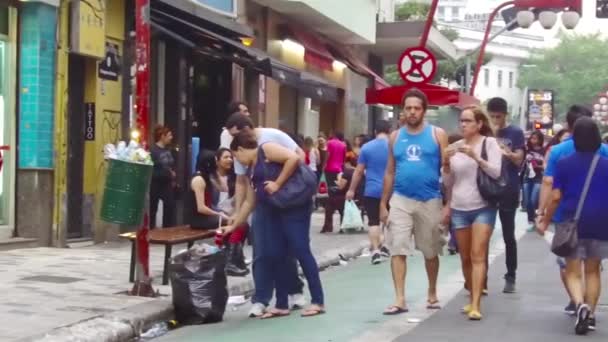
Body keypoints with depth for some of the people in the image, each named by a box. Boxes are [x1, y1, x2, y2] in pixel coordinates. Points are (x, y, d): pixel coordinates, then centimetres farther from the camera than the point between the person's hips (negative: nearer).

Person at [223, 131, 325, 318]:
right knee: (277, 256, 5)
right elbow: (250, 202, 24)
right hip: (275, 211, 9)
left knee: (301, 251, -9)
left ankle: (318, 301, -5)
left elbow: (294, 158, -20)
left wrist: (277, 184, -18)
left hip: (295, 206, -9)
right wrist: (233, 226, 25)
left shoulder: (266, 149, -5)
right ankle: (282, 305, 11)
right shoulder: (252, 169, 20)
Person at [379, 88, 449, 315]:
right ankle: (400, 300, -6)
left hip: (430, 201, -1)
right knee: (397, 250, -7)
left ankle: (432, 293, 30)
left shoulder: (437, 134, -1)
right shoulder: (395, 137, 7)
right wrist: (383, 204, 7)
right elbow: (390, 172, 11)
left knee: (430, 252, 11)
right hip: (400, 200, 1)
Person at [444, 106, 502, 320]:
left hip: (483, 208, -4)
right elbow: (448, 183, 12)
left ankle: (476, 305, -17)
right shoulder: (455, 147, 9)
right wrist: (446, 163, -7)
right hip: (459, 209, 4)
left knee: (478, 256, -13)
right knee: (465, 258, 10)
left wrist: (476, 157, -23)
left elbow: (496, 173, -12)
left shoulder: (489, 142, -1)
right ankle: (473, 299, 24)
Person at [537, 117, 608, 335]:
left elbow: (556, 196, -4)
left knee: (573, 272, 4)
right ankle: (590, 314, 13)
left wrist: (545, 221, 7)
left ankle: (580, 305, -22)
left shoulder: (564, 163, -3)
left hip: (572, 222, -1)